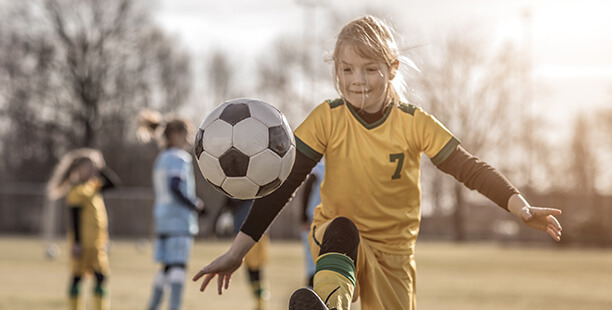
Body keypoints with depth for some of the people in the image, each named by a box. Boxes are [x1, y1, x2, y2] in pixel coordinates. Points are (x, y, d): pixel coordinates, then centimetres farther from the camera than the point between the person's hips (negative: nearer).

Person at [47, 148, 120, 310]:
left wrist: (101, 167, 9)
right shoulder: (77, 191, -10)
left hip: (98, 243, 8)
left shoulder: (94, 186, 14)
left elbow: (114, 181, 18)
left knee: (101, 278, 4)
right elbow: (74, 219, -15)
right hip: (83, 244, -8)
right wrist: (76, 242, -19)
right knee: (77, 278, -2)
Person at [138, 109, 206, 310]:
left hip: (162, 218, 9)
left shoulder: (160, 159, 19)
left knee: (166, 266, 12)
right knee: (179, 265, -11)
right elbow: (175, 187, -21)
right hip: (180, 219, -9)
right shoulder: (179, 158, -9)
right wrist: (195, 205, -11)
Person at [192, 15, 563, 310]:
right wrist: (237, 252, -16)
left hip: (393, 253, 2)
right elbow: (282, 183, -10)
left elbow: (469, 167, -12)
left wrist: (520, 206, -29)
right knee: (342, 230, -36)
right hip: (335, 244, -2)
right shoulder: (327, 119, -8)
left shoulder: (415, 123, -6)